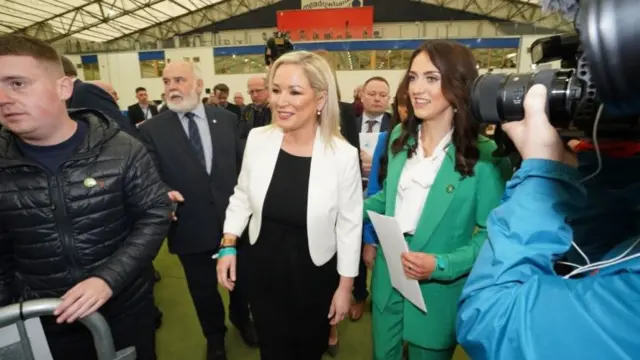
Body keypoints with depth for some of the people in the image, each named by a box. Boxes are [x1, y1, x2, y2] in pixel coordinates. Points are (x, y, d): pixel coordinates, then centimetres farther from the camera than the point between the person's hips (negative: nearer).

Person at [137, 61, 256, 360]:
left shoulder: (227, 119, -1)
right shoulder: (151, 129, -7)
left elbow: (242, 163, 4)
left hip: (235, 219, 2)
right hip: (191, 228, -1)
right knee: (203, 291, 19)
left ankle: (242, 319, 57)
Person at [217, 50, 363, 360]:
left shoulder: (343, 155, -20)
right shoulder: (257, 139, -11)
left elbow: (350, 224, -11)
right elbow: (242, 196, 4)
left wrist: (345, 286, -4)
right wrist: (228, 245, -4)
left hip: (314, 275, -2)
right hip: (262, 269, 2)